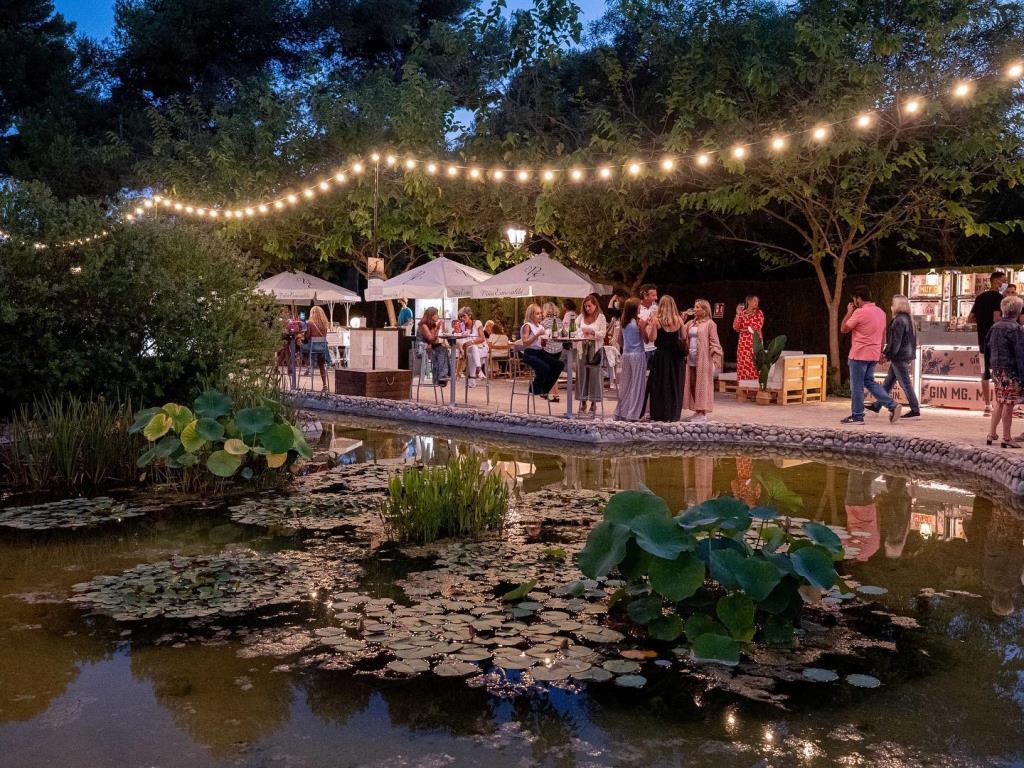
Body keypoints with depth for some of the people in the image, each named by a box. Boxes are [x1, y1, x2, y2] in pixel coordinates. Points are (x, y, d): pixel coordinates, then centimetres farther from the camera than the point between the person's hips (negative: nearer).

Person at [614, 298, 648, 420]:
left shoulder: (624, 322, 4)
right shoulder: (639, 321, -10)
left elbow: (620, 340, 9)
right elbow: (646, 339, -7)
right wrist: (645, 326, 1)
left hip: (626, 354, 5)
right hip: (637, 354, -5)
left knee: (625, 384, 13)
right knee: (637, 385, 1)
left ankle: (620, 413, 16)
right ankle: (632, 414, 1)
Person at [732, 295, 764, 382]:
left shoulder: (759, 313, 4)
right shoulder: (742, 313, 9)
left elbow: (758, 327, -7)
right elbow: (735, 327, -1)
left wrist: (745, 329, -1)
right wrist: (738, 314, -8)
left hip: (755, 342, -2)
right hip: (743, 342, 2)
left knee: (754, 364, -7)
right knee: (743, 364, -1)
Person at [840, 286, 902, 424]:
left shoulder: (859, 312, -15)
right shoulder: (881, 312, 11)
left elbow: (844, 329, -7)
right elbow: (883, 334, 16)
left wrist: (849, 312, 2)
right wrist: (880, 352, 23)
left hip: (859, 354, -8)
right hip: (874, 355, 8)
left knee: (857, 386, 1)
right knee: (869, 382, 17)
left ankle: (857, 416, 6)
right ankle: (892, 405, 6)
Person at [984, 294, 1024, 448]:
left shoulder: (994, 327, 9)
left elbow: (988, 347, 16)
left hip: (997, 370, 7)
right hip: (1011, 371, -7)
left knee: (999, 402, 17)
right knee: (1008, 404, -2)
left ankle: (992, 433, 20)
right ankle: (1006, 438, 3)